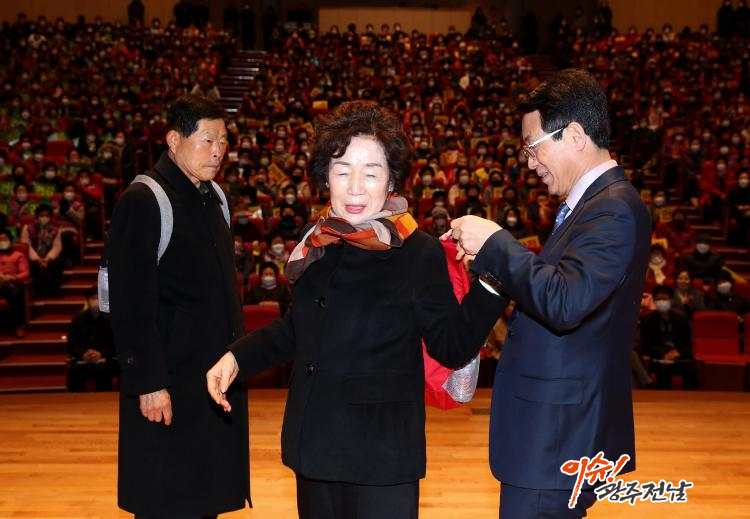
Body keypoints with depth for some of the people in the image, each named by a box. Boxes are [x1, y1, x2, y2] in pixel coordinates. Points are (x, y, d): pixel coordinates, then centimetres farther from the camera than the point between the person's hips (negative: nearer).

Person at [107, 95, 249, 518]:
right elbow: (131, 304, -18)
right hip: (170, 384, -7)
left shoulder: (213, 198, 10)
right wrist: (149, 383, -20)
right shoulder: (143, 202, -14)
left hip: (217, 375, 8)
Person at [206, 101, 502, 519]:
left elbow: (452, 347, -11)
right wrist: (238, 357, 9)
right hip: (315, 450, 6)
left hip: (382, 458, -5)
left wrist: (489, 283, -23)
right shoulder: (318, 245, 3)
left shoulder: (420, 253, -13)